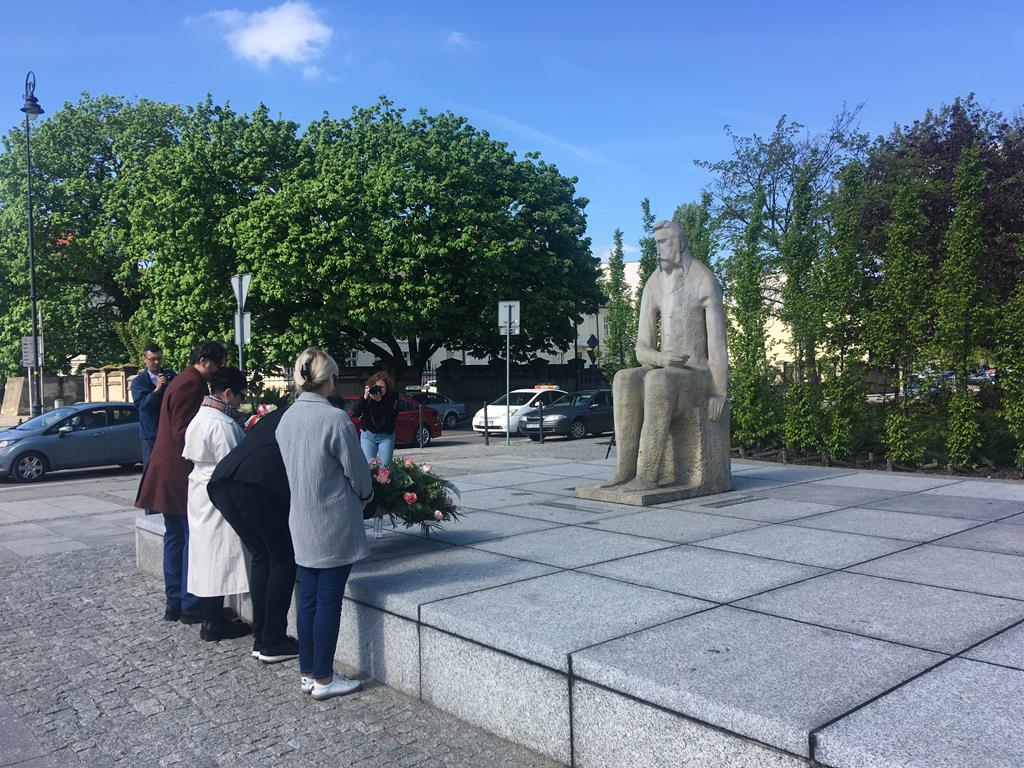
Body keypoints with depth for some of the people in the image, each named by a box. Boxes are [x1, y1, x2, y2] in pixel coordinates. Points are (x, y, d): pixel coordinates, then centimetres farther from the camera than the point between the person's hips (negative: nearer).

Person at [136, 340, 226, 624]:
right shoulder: (192, 384, -15)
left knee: (174, 537, 13)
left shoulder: (182, 380, 18)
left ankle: (174, 603, 20)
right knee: (193, 537, -4)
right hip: (181, 473, -11)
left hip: (167, 473, 11)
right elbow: (184, 433, -20)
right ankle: (190, 605, 2)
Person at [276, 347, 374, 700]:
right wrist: (365, 497, 9)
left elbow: (293, 468, 12)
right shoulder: (335, 419, -19)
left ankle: (308, 673, 24)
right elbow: (357, 471, -11)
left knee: (308, 599, 14)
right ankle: (323, 679, 13)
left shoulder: (286, 419, 3)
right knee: (329, 601, 3)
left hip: (302, 523, 7)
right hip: (334, 525, -7)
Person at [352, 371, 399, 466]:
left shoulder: (393, 396, -7)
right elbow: (355, 413, -10)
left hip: (386, 436, -1)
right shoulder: (367, 393, -5)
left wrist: (380, 400, -29)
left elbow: (393, 415, -21)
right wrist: (365, 397, -23)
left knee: (385, 466, -3)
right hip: (368, 434, 1)